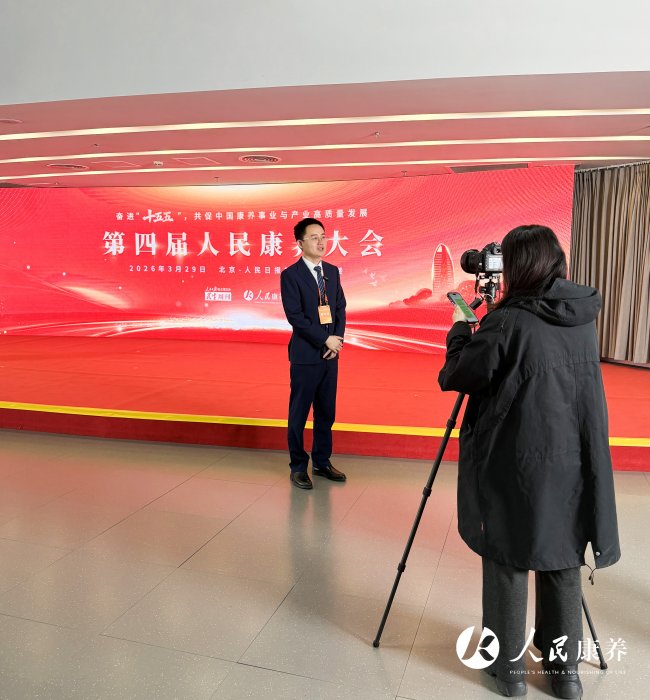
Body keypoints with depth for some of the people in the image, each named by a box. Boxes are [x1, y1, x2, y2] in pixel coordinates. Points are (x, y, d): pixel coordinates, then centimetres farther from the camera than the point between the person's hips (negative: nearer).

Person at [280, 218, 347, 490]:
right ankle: (298, 467, 18)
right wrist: (325, 340, -16)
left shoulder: (332, 271, 10)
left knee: (326, 412, 13)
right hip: (306, 355, -6)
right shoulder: (290, 274, -8)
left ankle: (322, 462, 27)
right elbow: (295, 316, -15)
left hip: (330, 354, 6)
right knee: (299, 413, 5)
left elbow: (340, 308, 11)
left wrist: (338, 339, -4)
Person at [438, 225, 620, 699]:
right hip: (573, 464, 6)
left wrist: (460, 329, 6)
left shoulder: (507, 322, -16)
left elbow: (453, 377, -10)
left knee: (509, 562, 10)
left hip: (516, 465, -6)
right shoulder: (584, 318, 4)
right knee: (563, 562, 17)